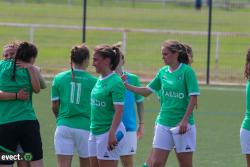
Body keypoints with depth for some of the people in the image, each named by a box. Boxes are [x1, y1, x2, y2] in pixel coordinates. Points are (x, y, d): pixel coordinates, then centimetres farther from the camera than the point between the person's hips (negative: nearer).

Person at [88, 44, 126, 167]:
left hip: (108, 131, -9)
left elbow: (119, 110, -20)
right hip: (95, 131, 9)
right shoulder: (100, 80, 11)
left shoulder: (115, 82, -15)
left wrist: (112, 134, -25)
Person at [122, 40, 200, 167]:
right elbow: (147, 91, 17)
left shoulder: (187, 71, -10)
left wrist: (185, 120, -19)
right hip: (163, 123, 5)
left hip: (182, 125, -5)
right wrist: (126, 86, 7)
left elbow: (193, 98, -13)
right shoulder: (163, 72, 8)